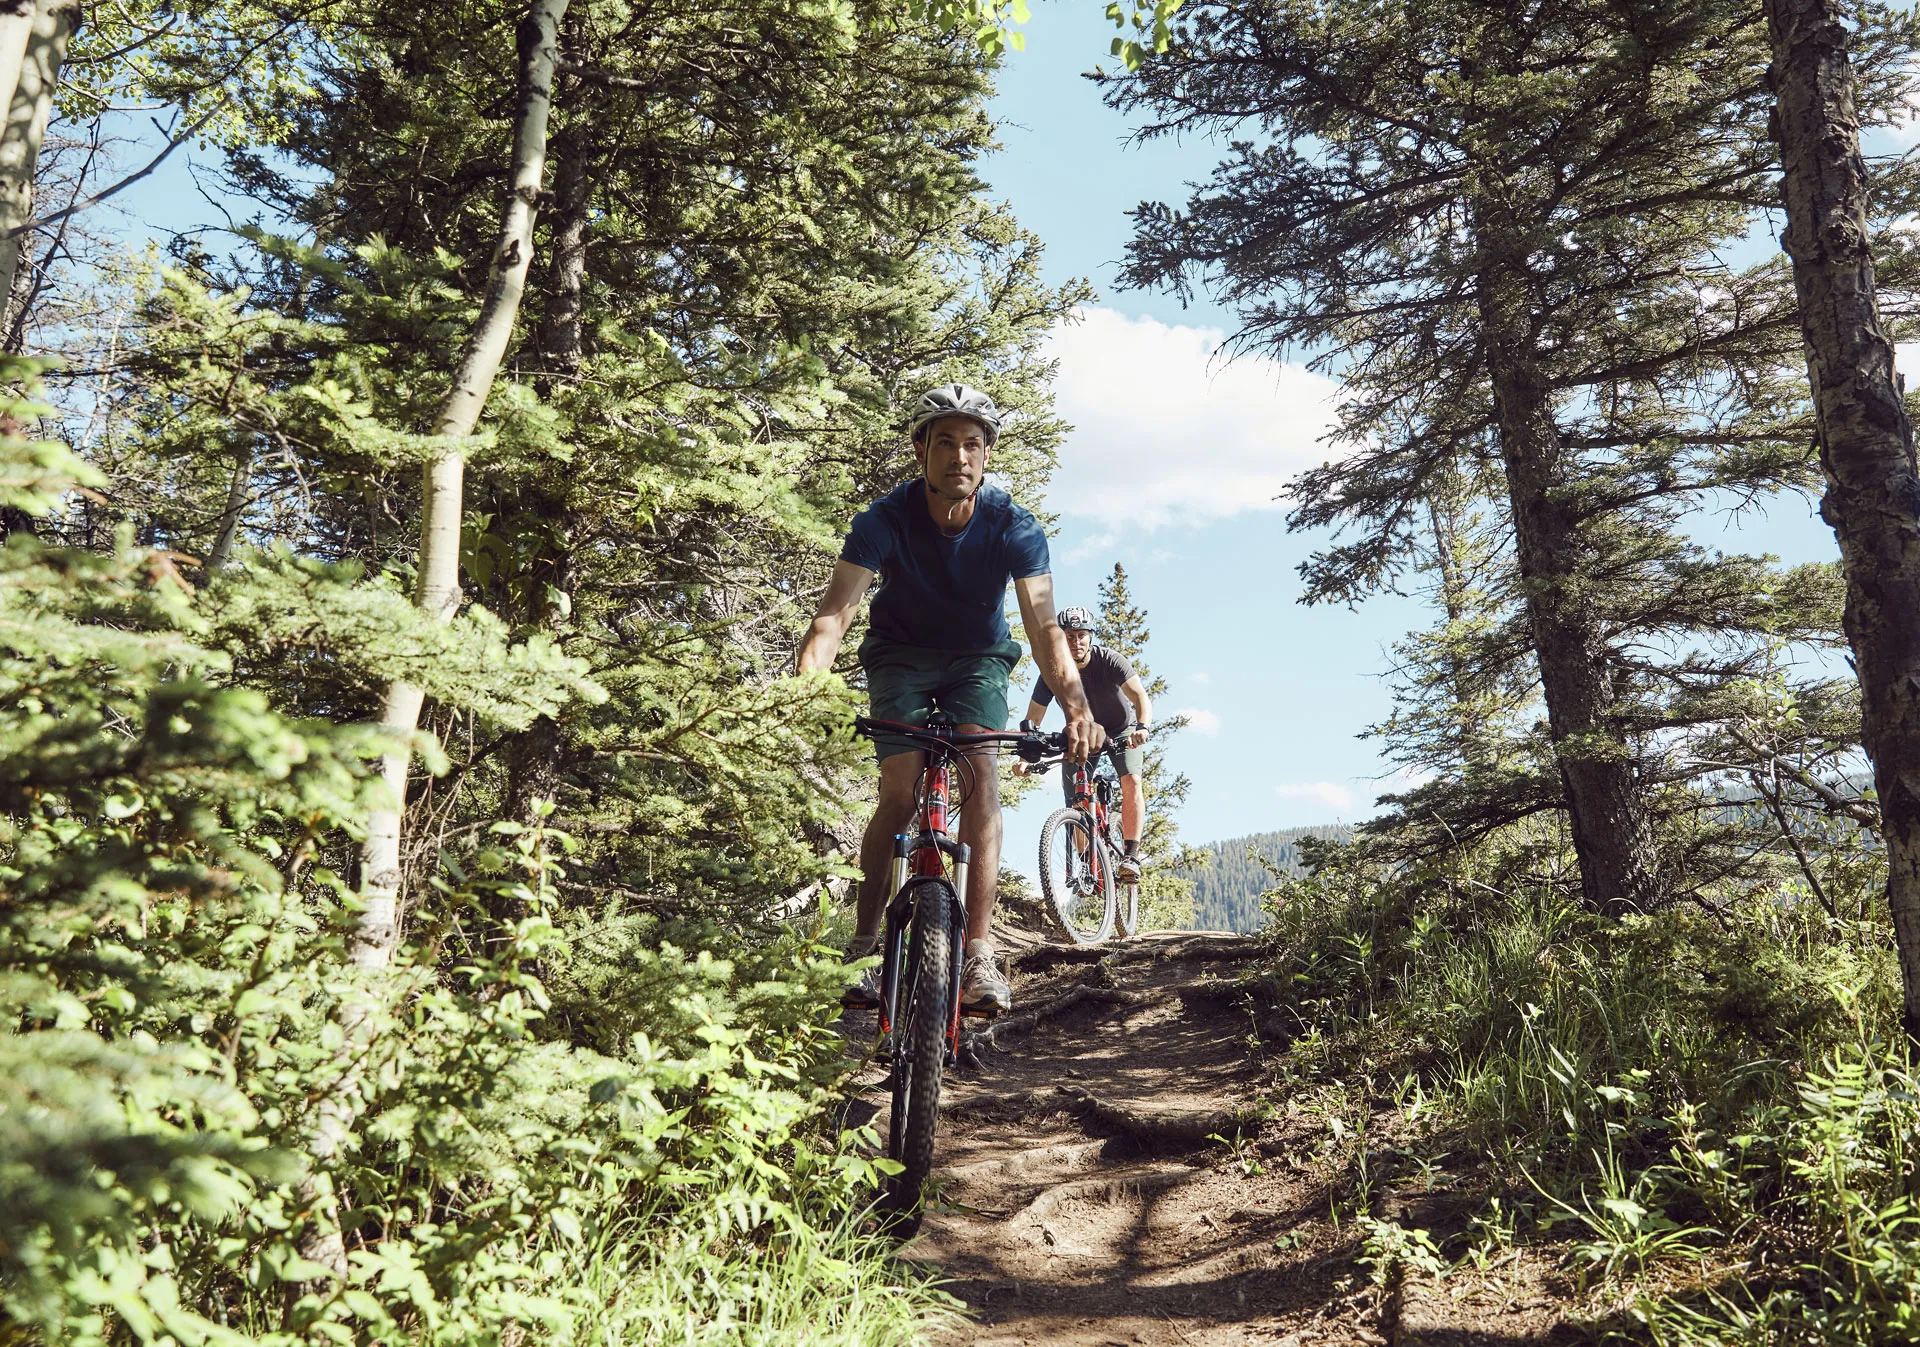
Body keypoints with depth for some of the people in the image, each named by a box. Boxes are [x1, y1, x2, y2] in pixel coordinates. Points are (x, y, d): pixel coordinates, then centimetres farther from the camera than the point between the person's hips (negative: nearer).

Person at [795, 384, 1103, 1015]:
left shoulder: (1016, 528, -23)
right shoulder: (884, 520, -24)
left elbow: (1044, 625, -31)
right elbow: (835, 612, -34)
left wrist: (1076, 704, -49)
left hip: (977, 660, 1)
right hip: (901, 658, 0)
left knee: (983, 780, -20)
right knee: (899, 795, -16)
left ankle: (977, 953, -16)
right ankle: (864, 944, -2)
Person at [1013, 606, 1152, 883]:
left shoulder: (1109, 660, -28)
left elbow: (1140, 696, -39)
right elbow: (1033, 719, -21)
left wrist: (1142, 726, -60)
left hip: (1121, 731, -2)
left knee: (1131, 782, -27)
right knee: (1076, 805, -7)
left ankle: (1131, 857, -22)